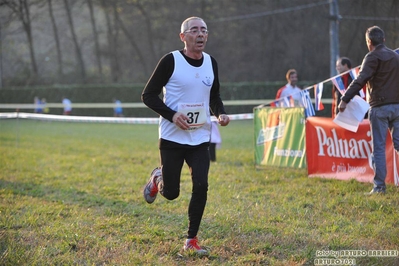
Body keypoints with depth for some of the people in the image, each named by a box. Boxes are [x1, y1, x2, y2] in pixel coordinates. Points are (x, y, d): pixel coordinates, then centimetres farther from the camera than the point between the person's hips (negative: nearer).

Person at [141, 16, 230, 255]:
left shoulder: (211, 63, 5)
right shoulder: (171, 61, -11)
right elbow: (148, 95, -8)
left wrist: (221, 113, -2)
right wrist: (172, 115, -21)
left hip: (200, 139, 4)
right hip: (172, 138, -3)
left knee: (201, 186, -11)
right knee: (171, 193, 1)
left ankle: (192, 240, 4)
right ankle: (158, 179, 39)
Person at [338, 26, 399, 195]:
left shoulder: (373, 57, -6)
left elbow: (360, 80, -18)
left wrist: (345, 99, -22)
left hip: (379, 107, -6)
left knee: (378, 147, -2)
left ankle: (379, 186, -4)